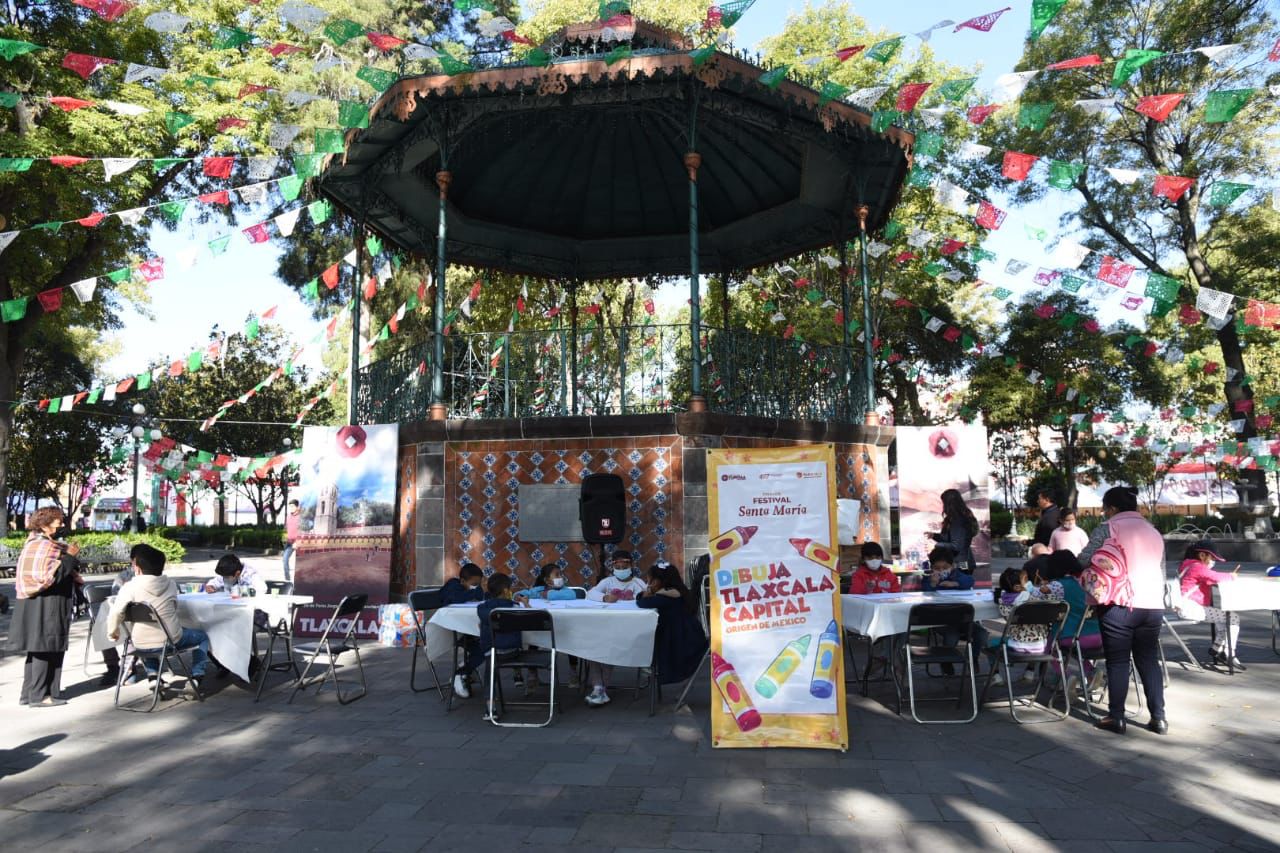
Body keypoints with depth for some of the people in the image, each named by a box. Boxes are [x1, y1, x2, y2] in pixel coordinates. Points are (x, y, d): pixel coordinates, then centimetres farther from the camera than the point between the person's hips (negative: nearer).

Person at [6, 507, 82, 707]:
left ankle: (29, 693, 20)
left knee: (37, 648, 14)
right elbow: (48, 576, -26)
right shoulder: (45, 546, -18)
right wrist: (69, 556, -20)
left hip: (36, 604, 10)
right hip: (45, 606, -10)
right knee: (44, 648, -4)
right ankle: (38, 695, 2)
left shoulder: (34, 543, 14)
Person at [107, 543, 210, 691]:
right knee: (202, 636, 25)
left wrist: (113, 632, 8)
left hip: (141, 645, 1)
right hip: (170, 641, -1)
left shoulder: (130, 587, -13)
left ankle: (152, 673, 23)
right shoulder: (170, 584, -3)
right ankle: (197, 675, 7)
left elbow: (115, 614, -14)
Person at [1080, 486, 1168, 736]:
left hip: (1119, 605, -5)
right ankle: (1158, 718, 13)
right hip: (1153, 605, 5)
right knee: (1149, 660, 12)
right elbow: (1162, 572, 21)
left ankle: (1116, 717, 6)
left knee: (1117, 661, 2)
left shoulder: (1107, 528, -3)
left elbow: (1084, 562, -8)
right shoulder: (1154, 532, 17)